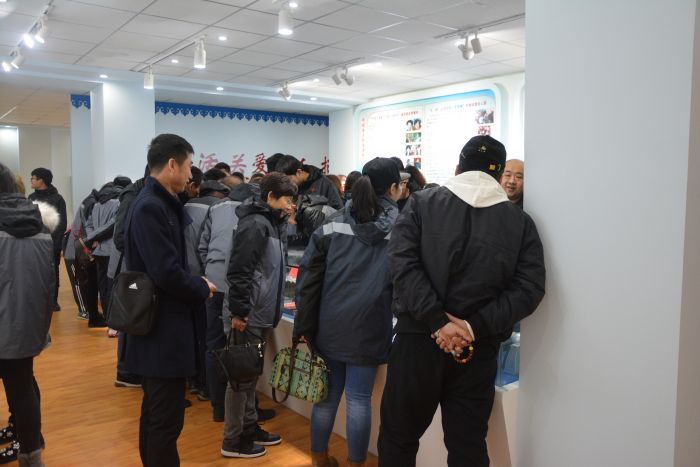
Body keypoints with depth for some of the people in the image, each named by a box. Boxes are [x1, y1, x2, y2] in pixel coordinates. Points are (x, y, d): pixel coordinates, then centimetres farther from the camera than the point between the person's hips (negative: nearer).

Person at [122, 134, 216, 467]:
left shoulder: (161, 203, 11)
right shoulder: (151, 207, -20)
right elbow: (167, 273, -26)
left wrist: (194, 284, 2)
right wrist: (202, 289, -11)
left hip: (161, 326, 10)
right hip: (163, 329, -10)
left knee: (156, 411, 22)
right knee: (166, 419, 2)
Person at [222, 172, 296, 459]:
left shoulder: (272, 223, 13)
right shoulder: (255, 224, -16)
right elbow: (238, 271, -22)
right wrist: (239, 312, -22)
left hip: (261, 313, 10)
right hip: (250, 314, -10)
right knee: (242, 376, 2)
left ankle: (249, 427, 32)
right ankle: (233, 441, 15)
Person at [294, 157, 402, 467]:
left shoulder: (334, 224, 3)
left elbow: (308, 277, 0)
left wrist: (303, 326, 4)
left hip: (330, 325, 3)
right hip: (368, 328, -2)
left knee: (327, 395, 15)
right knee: (359, 398, 9)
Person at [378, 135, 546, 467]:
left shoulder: (421, 203, 1)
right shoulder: (521, 221, 5)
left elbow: (402, 262, -13)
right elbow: (529, 287, -6)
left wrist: (437, 322, -15)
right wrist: (474, 327, -11)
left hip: (419, 338, -1)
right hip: (478, 348, 2)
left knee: (398, 437, 15)